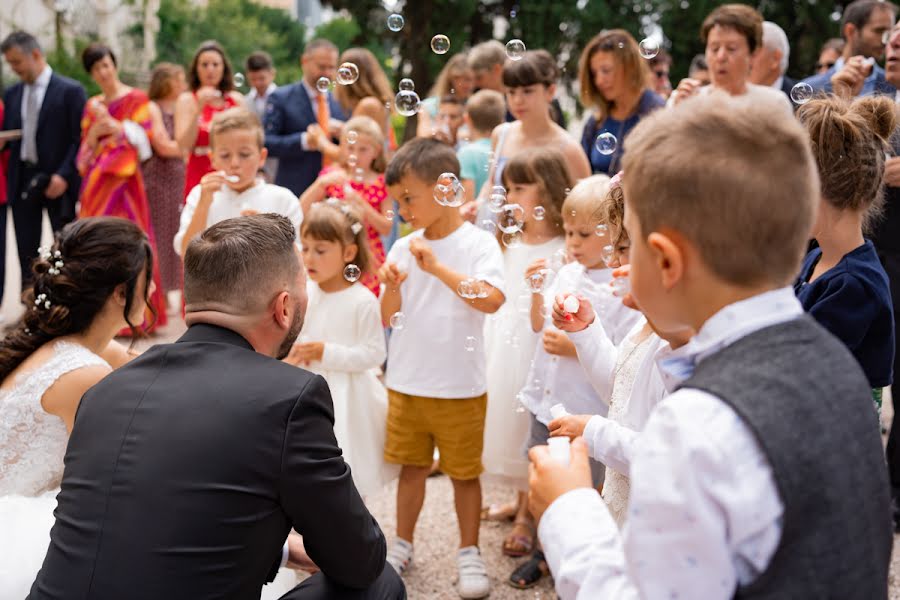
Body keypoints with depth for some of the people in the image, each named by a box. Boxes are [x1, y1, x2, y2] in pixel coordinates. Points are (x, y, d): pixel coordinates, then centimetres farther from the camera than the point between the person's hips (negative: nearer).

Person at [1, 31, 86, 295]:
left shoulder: (70, 90, -6)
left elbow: (81, 139, -9)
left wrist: (64, 175, -17)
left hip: (57, 181, -5)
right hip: (22, 181, 5)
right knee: (26, 251, 8)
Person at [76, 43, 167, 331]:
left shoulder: (136, 99, 2)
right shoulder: (92, 106, 17)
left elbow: (141, 137, -6)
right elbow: (85, 151, 15)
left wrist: (110, 122, -12)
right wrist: (95, 131, -4)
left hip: (123, 180, -5)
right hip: (95, 182, 5)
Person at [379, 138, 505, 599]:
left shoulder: (477, 243, -10)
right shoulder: (403, 248, 2)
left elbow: (491, 299, -26)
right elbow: (387, 319, 6)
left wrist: (438, 267, -28)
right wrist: (392, 287, -14)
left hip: (460, 385, -4)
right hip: (406, 383, 4)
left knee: (464, 472, 9)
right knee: (412, 466, 17)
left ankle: (469, 552, 25)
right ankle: (402, 544, 31)